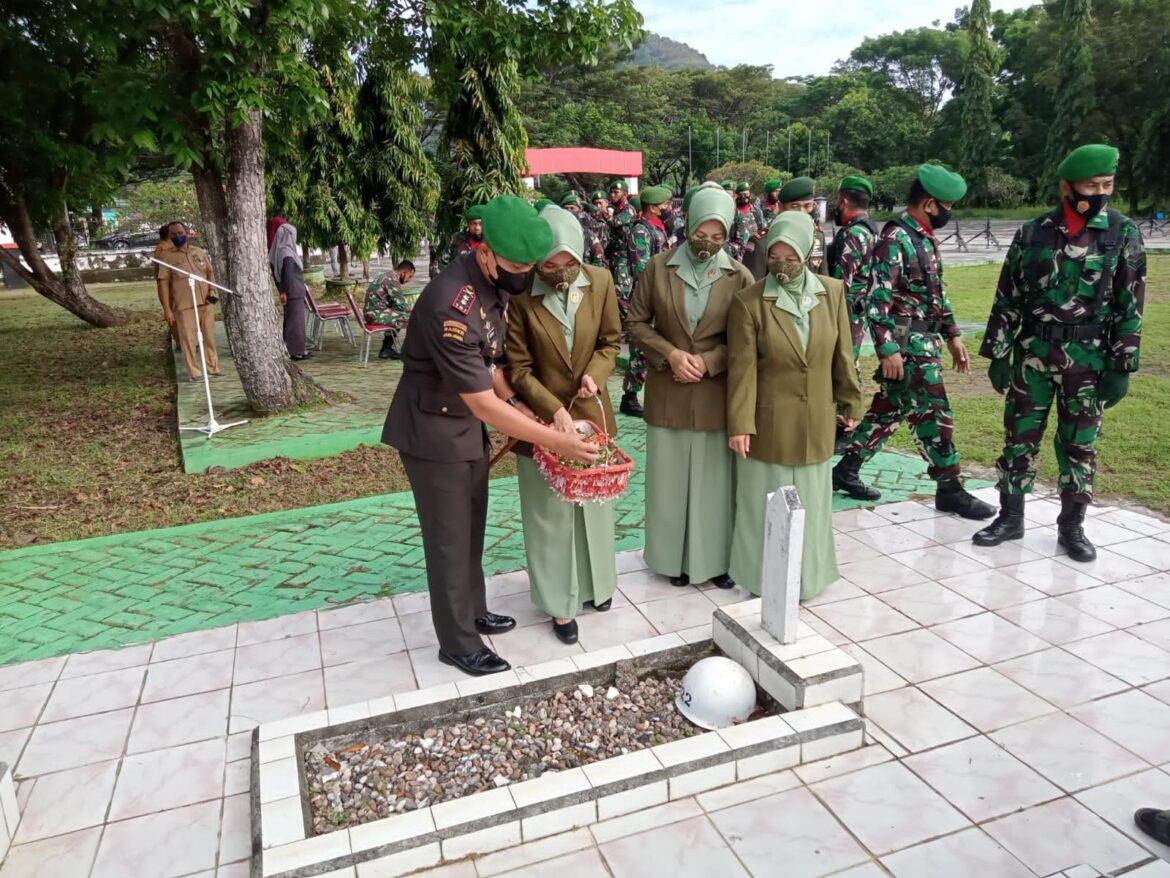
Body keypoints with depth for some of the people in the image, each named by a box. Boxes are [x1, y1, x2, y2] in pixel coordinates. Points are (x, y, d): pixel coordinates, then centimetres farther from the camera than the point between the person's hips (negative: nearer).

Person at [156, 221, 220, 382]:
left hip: (206, 301, 4)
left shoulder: (200, 251, 11)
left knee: (209, 336, 12)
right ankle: (194, 372, 6)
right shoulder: (166, 255, -2)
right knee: (188, 338, -1)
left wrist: (212, 289, 0)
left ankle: (213, 367, 23)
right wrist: (167, 309, -10)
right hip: (184, 304, -4)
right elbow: (163, 283, -5)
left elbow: (210, 272, 20)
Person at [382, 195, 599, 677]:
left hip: (467, 424, 8)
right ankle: (457, 643, 21)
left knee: (471, 529, 20)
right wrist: (554, 440, -27)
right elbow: (482, 403, -30)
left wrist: (516, 403, 0)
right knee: (449, 539, 4)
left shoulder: (495, 282, -4)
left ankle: (473, 612, 39)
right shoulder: (450, 306, -33)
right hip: (433, 432, -8)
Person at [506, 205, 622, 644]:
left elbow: (611, 341, 4)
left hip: (591, 411, 3)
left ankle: (596, 583, 41)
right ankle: (561, 604, 22)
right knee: (549, 513, 7)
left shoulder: (600, 282, -8)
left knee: (594, 501, 19)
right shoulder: (521, 296, -17)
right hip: (542, 417, -3)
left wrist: (595, 374, -16)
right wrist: (554, 409, -24)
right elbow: (519, 369, -13)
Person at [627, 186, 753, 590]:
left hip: (716, 393, 0)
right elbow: (637, 322, 1)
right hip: (667, 391, 1)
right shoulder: (658, 267, -3)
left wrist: (707, 361, -14)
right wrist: (670, 353, -13)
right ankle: (675, 557, 26)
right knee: (670, 478, 10)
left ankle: (715, 558, 25)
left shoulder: (739, 277, -3)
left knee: (714, 479, 8)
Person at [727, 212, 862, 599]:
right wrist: (739, 423, -14)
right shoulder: (748, 302, -11)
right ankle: (765, 580, 24)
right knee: (766, 503, 7)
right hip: (768, 422, -3)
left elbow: (842, 354, 7)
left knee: (811, 501, 15)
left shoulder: (832, 292, 0)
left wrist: (851, 401, 12)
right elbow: (742, 369, -12)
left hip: (816, 422, 4)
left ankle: (808, 575, 34)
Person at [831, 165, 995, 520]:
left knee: (889, 409, 14)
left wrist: (952, 334, 19)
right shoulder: (895, 239, -16)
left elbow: (936, 291, 21)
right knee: (934, 413, -3)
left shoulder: (925, 238, 14)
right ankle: (950, 489, 9)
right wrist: (888, 349, -24)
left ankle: (846, 469, 23)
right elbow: (878, 298, -21)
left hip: (926, 340, 9)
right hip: (907, 344, -9)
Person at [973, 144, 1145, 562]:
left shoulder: (1123, 233, -1)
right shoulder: (1033, 232, 1)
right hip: (1032, 353, 1)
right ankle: (1010, 517, 18)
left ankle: (1072, 525, 21)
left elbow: (1130, 306, -1)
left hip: (1089, 358, -1)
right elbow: (1007, 298, 3)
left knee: (1080, 443, 8)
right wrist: (998, 353, -1)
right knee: (1019, 436, 6)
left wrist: (1122, 367, -5)